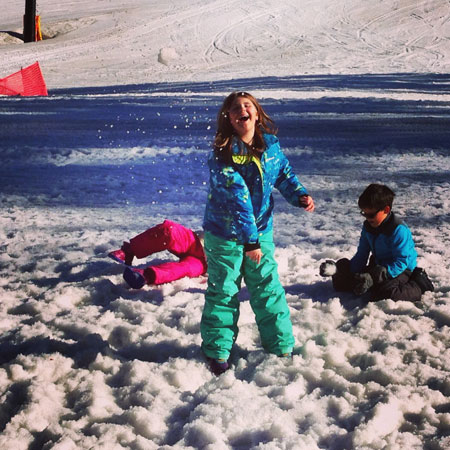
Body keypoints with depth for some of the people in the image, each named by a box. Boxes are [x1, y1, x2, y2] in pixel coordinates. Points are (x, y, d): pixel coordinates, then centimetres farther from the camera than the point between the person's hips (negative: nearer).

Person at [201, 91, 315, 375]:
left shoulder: (270, 144, -5)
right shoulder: (222, 155, -22)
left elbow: (284, 172, 12)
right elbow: (237, 198, -27)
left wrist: (299, 195, -7)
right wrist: (249, 240, -29)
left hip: (261, 230, 4)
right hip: (225, 235, -4)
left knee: (268, 289, 10)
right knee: (223, 292, 8)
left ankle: (281, 347, 25)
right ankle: (218, 351, 23)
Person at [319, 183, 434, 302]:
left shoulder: (399, 230, -25)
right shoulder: (368, 226, 0)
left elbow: (401, 262, -27)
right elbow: (361, 255, 3)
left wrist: (373, 278, -36)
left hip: (400, 269, -7)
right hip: (379, 267, 7)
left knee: (385, 292, -37)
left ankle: (419, 285, -13)